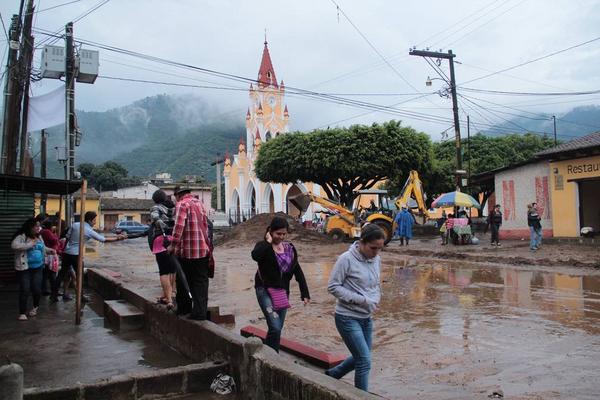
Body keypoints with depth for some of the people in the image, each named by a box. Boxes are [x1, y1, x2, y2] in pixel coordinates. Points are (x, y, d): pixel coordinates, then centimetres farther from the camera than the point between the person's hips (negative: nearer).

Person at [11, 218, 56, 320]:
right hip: (24, 268, -5)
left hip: (38, 267, 5)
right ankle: (22, 313, 8)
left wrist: (50, 250, 8)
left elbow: (43, 248, 27)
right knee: (24, 290, -4)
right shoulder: (21, 237, -11)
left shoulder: (39, 237, 11)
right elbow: (14, 245, -29)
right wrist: (29, 245, -26)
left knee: (37, 289, 4)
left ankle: (35, 307, 30)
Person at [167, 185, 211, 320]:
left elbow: (179, 226, -21)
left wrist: (173, 245, -18)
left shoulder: (181, 204, -8)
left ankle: (184, 308, 24)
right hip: (203, 250, 5)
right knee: (201, 281, 7)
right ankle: (200, 311, 4)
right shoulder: (199, 203, 13)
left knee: (183, 281, 12)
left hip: (186, 251, -5)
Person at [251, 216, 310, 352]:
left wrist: (305, 293, 1)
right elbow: (255, 255, -33)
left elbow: (298, 271, 7)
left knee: (277, 329, 11)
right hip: (265, 291, -5)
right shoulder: (263, 246, -8)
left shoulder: (289, 248, 6)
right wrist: (268, 242, -20)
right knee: (275, 328, -16)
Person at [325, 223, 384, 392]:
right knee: (365, 361, -7)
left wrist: (375, 300, -5)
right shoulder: (346, 259, -19)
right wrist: (361, 299, -20)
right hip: (348, 317, -7)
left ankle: (332, 374, 41)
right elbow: (333, 287, -16)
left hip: (367, 318, 7)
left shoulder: (376, 260, 1)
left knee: (360, 358, 18)